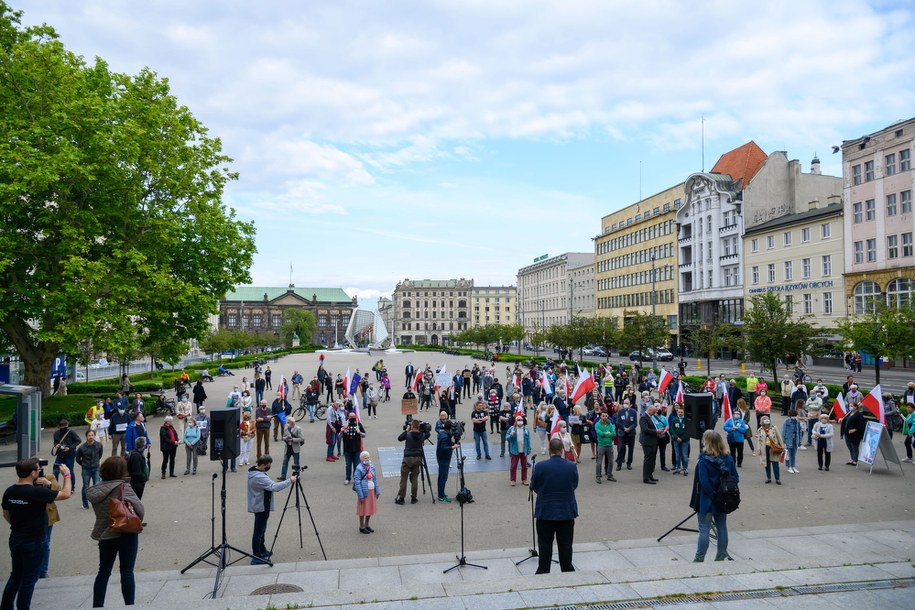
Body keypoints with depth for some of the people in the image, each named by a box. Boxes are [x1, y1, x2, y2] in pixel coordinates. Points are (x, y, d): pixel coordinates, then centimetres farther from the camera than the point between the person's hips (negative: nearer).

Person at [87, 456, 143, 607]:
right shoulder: (124, 487, -18)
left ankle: (97, 606, 25)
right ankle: (129, 606, 9)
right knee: (127, 572, 5)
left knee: (103, 572, 17)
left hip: (104, 535, 5)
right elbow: (140, 510, -16)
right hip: (126, 534, -5)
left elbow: (99, 511, 5)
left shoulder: (94, 491, -2)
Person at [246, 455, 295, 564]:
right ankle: (256, 557, 3)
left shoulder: (253, 471, 5)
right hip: (261, 507, -11)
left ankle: (262, 551, 33)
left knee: (262, 530, 21)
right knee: (258, 532, -3)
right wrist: (290, 481, -27)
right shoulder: (259, 477, -28)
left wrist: (274, 483, 8)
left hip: (259, 506, 11)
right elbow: (275, 487, -34)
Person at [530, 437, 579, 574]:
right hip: (567, 511, 2)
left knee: (545, 545, 11)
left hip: (545, 511, -1)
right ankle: (567, 571, 24)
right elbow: (575, 486, 5)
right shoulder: (572, 466, -10)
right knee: (565, 545, 14)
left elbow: (533, 487, -2)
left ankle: (543, 572, 18)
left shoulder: (540, 466, -16)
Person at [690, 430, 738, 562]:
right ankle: (721, 556, 26)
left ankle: (699, 559, 6)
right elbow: (736, 478, 2)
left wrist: (712, 495, -12)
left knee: (704, 530, 2)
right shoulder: (728, 458, 0)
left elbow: (704, 482, -23)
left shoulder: (704, 460, -18)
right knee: (722, 528, 16)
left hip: (707, 501, -5)